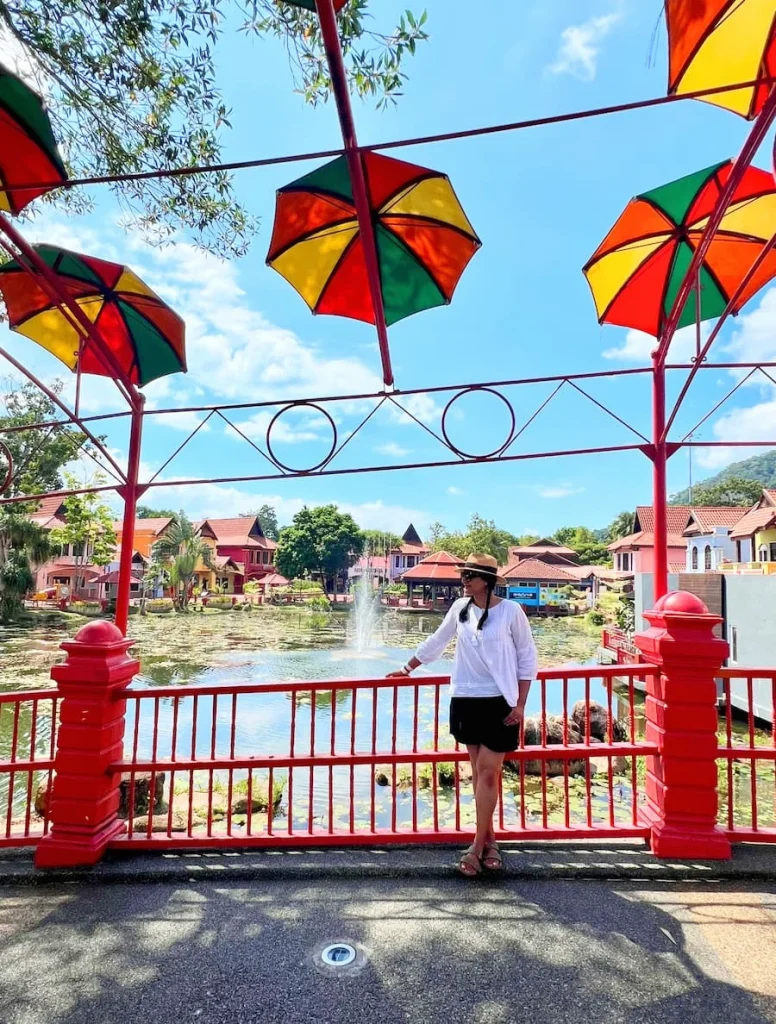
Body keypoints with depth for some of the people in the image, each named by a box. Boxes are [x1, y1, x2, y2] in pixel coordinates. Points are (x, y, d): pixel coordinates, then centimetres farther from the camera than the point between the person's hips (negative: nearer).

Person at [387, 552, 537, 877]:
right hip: (466, 700, 4)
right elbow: (436, 642, 14)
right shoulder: (460, 608, 0)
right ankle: (488, 839, 27)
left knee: (488, 773, -1)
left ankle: (478, 846, 13)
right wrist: (407, 668, 20)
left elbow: (527, 658, -3)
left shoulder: (510, 610, -10)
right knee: (478, 772, 12)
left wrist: (520, 704, -6)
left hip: (499, 703, -4)